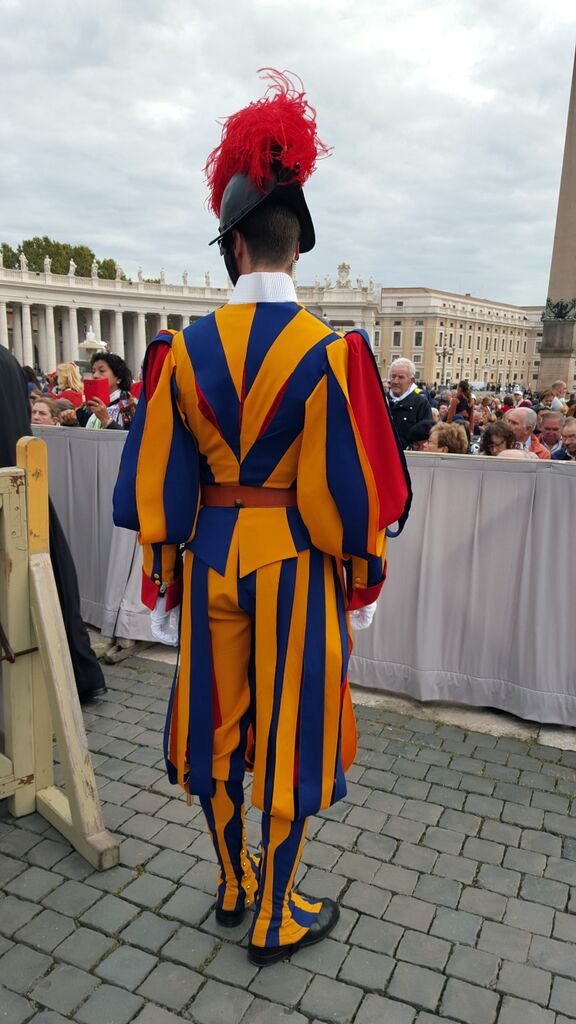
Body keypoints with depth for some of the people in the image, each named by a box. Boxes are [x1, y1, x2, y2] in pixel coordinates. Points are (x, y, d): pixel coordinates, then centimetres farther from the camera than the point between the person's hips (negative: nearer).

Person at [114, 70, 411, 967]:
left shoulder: (184, 348, -5)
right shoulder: (331, 351, -13)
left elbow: (159, 475, -1)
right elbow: (349, 483, -10)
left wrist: (164, 564, 11)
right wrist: (361, 571, 3)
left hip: (212, 552, 3)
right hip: (296, 557, -2)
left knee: (220, 720, 18)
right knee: (288, 730, 11)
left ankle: (232, 885, 39)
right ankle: (275, 919, 28)